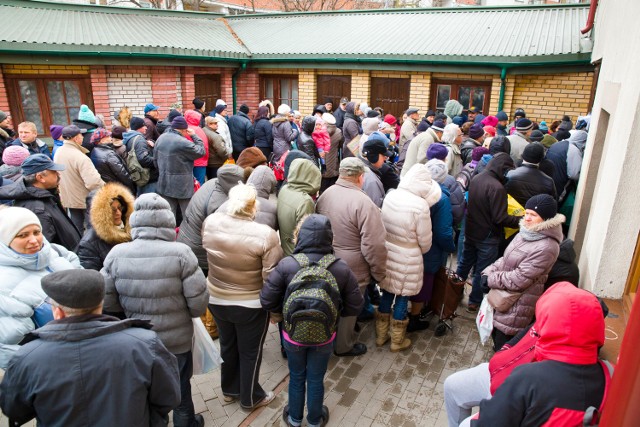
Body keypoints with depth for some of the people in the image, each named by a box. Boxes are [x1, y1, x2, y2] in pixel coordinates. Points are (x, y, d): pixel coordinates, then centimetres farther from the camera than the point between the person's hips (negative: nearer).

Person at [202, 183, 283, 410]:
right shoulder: (265, 234, -27)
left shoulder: (210, 222, -14)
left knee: (227, 345, 25)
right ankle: (251, 398, 36)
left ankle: (229, 389, 46)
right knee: (250, 351, 17)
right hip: (251, 305, -4)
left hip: (216, 299, 5)